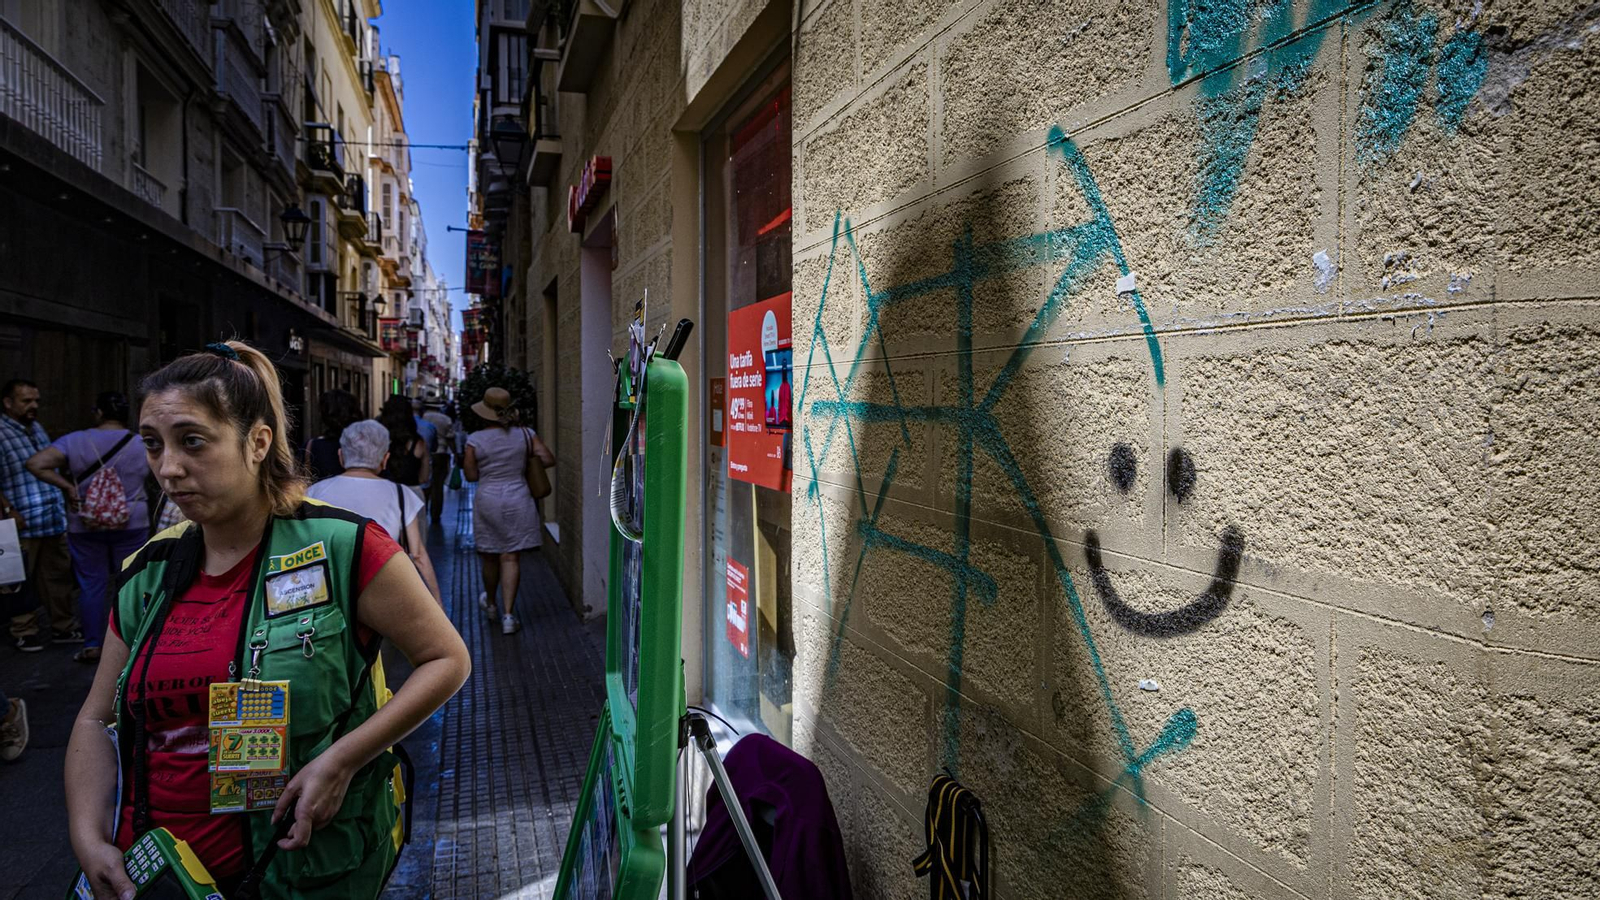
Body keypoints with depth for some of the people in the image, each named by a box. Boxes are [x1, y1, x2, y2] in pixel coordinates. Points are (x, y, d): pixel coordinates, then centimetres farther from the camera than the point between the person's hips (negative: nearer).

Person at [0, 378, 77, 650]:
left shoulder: (37, 428, 14)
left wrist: (62, 503, 18)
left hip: (55, 519, 7)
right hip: (23, 523, -7)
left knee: (59, 575, 11)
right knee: (23, 580, 4)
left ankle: (63, 626, 20)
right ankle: (25, 632, 15)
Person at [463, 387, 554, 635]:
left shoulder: (475, 440, -6)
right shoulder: (525, 435, -3)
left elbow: (471, 475, -3)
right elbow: (548, 459, -4)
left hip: (487, 500, 0)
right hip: (518, 501, 0)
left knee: (490, 556, 16)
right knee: (510, 557, 1)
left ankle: (491, 603, 37)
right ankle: (508, 614, -4)